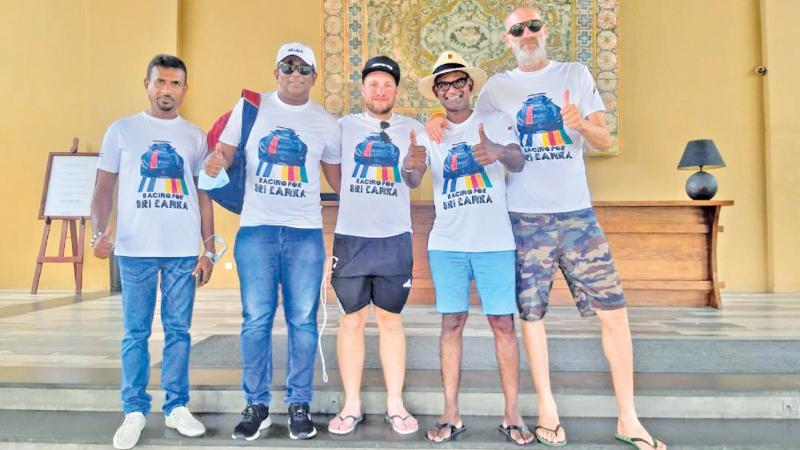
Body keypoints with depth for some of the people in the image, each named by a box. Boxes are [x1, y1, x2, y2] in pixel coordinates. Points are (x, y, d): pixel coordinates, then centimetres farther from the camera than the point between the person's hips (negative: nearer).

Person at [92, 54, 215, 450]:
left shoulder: (195, 136, 10)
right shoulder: (122, 130, 6)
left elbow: (203, 196, 11)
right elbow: (104, 188, 5)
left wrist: (209, 250, 5)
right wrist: (99, 231, -12)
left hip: (184, 251, 1)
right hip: (135, 250, -1)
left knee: (178, 331, 7)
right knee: (136, 333, 5)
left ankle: (177, 407, 19)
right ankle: (134, 411, 17)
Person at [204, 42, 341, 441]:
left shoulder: (325, 123, 10)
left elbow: (337, 175, 17)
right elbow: (225, 151, 8)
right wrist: (217, 162, -15)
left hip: (305, 232, 1)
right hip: (255, 229, 0)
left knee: (302, 321, 3)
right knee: (256, 320, 1)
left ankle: (299, 405, 16)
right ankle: (256, 406, 15)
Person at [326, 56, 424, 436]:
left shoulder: (412, 129, 9)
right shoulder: (343, 126, 8)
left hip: (395, 238, 0)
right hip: (350, 237, 0)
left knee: (391, 319, 7)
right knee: (351, 320, 6)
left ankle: (395, 405, 18)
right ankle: (351, 405, 18)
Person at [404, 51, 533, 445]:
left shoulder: (495, 121, 4)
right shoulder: (429, 132, 8)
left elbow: (518, 163, -12)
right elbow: (413, 182, -7)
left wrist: (500, 151, -35)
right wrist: (411, 165, -32)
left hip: (495, 242, -1)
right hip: (447, 245, 2)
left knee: (503, 323, -1)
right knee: (451, 323, 3)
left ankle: (512, 414, 10)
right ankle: (451, 415, 12)